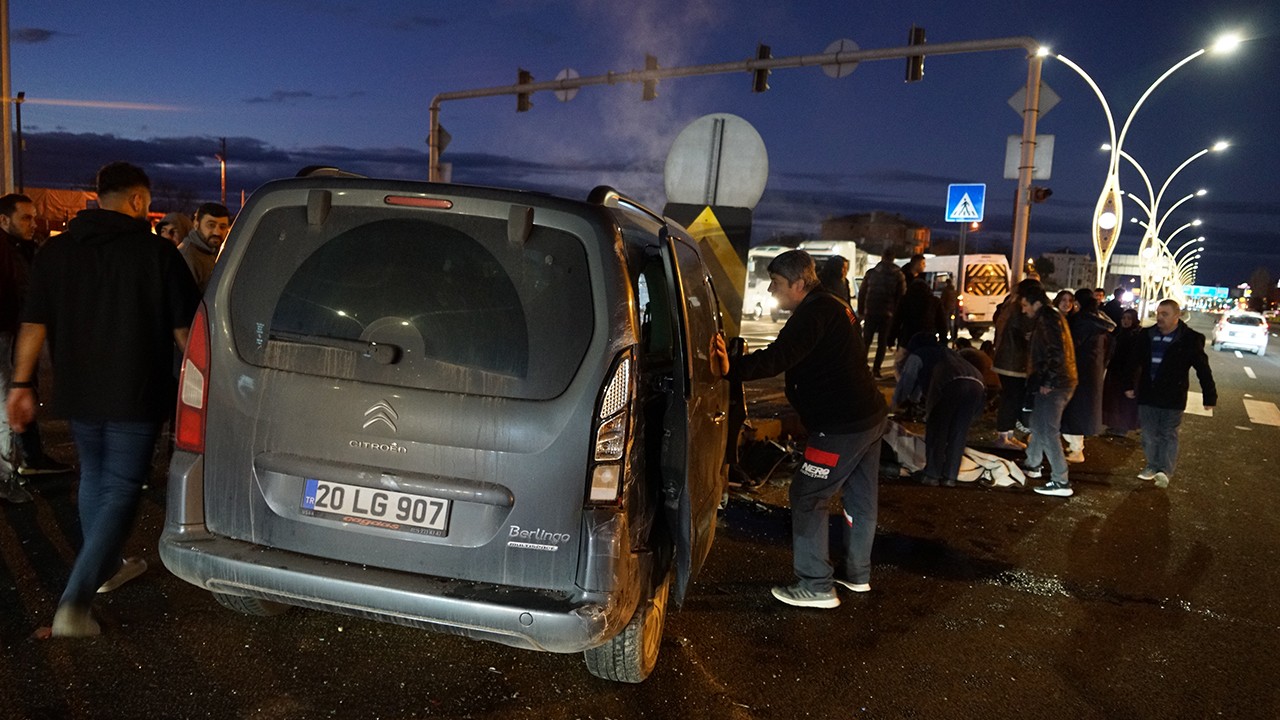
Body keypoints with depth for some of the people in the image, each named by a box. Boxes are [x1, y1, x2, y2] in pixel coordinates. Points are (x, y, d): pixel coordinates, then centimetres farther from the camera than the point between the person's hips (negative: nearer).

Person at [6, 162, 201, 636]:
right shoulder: (157, 253, -10)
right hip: (134, 398, -5)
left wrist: (21, 385, 7)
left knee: (94, 477, 22)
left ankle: (106, 568, 37)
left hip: (78, 393, 5)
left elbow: (34, 325, 3)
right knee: (121, 491, -1)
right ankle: (74, 603, -9)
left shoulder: (56, 251, 3)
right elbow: (183, 330, -9)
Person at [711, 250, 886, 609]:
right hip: (870, 417, 11)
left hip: (842, 427, -11)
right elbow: (789, 357, 17)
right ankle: (857, 575, 34)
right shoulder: (833, 307, 16)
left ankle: (816, 586, 3)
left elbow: (779, 357, -32)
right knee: (860, 498, 19)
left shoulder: (814, 312, -18)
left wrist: (732, 368, -43)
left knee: (807, 498, -2)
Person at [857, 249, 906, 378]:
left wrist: (861, 311, 8)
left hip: (870, 312, 1)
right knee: (882, 342, 7)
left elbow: (861, 293, 3)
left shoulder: (871, 273, 2)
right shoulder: (898, 275, -1)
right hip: (887, 313, -1)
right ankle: (876, 369, 2)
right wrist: (897, 312, 3)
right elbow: (901, 295, -4)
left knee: (866, 340, 10)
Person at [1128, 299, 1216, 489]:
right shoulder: (1147, 335, 3)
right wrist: (1130, 386, 14)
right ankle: (1152, 466, 23)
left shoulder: (1190, 339, -9)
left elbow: (1203, 370, -6)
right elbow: (1136, 363, 13)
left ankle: (1165, 471, 2)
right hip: (1147, 395, 4)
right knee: (1149, 434, 11)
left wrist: (1210, 396, -6)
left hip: (1173, 398, -4)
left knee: (1168, 434, 2)